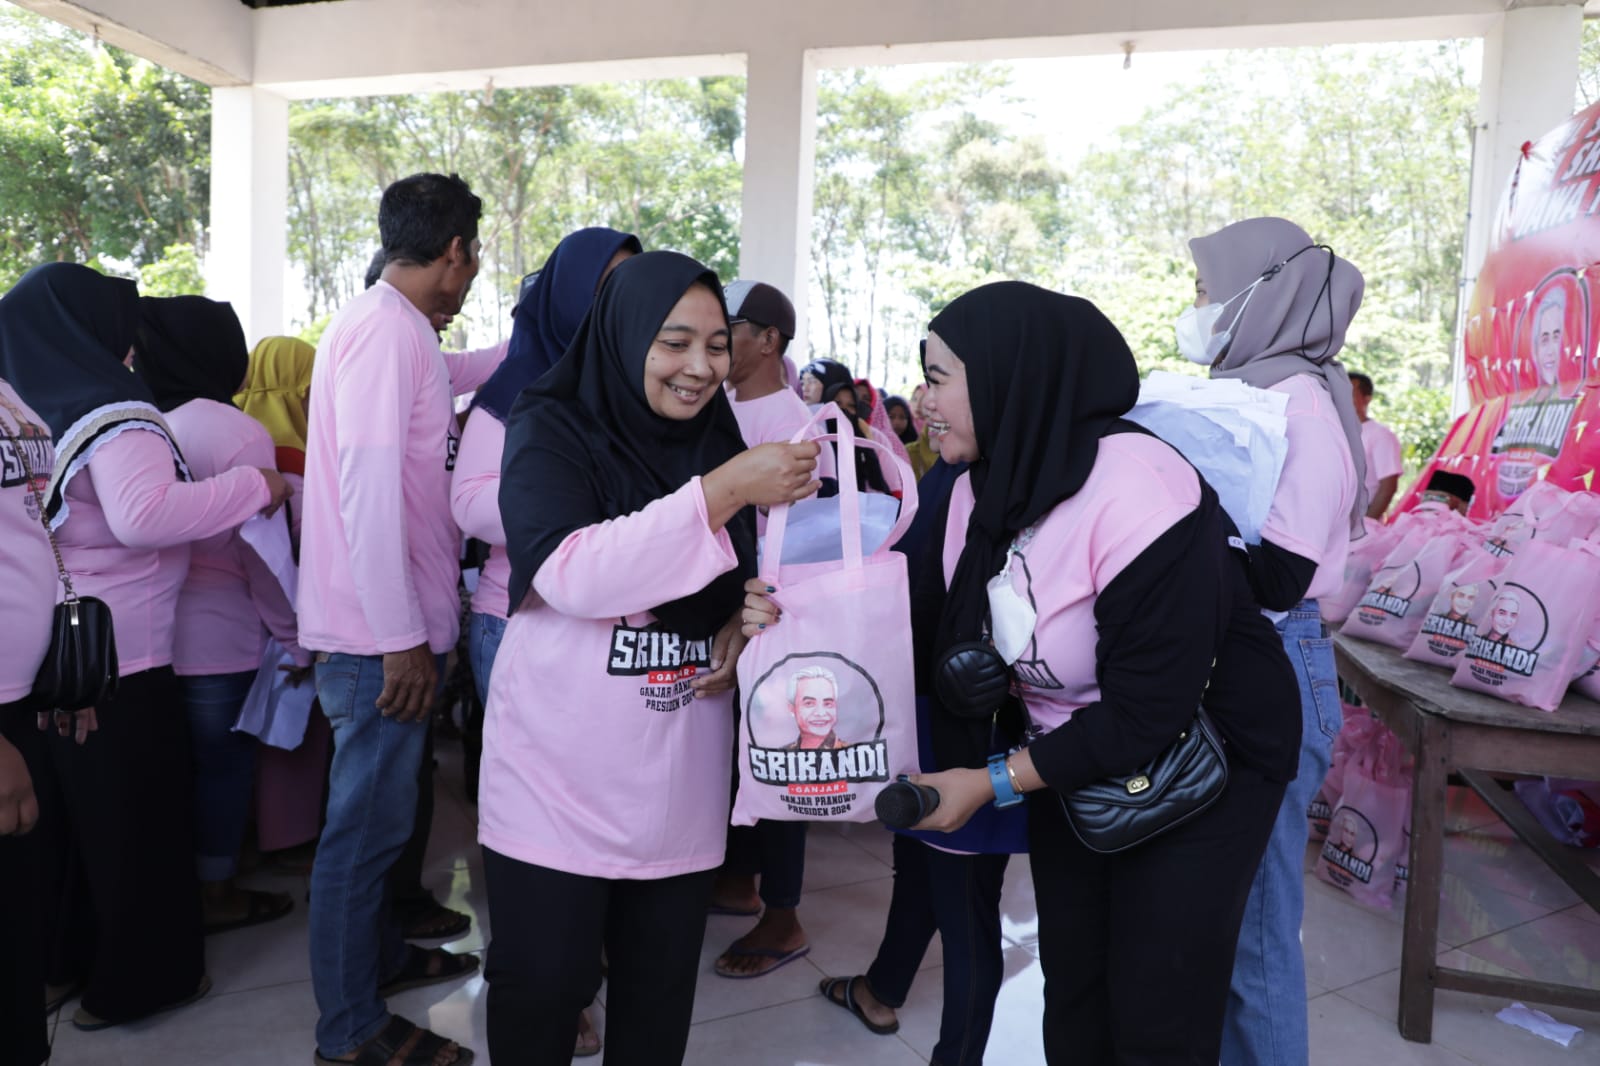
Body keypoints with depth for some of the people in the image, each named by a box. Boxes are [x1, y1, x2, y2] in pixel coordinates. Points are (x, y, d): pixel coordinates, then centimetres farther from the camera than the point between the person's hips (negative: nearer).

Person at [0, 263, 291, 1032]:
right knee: (135, 819, 7)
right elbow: (144, 514, -32)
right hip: (115, 659, -8)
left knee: (62, 816, 21)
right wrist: (254, 487, -23)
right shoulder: (113, 415, -17)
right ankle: (135, 981, 20)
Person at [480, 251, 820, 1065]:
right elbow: (571, 572, -24)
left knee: (661, 981, 13)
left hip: (681, 778, 4)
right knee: (542, 980, 6)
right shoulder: (551, 429, -7)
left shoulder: (716, 438, 7)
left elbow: (743, 579, 18)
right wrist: (722, 492, -27)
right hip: (561, 774, -4)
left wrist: (749, 618, -6)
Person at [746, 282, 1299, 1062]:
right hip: (1073, 764, 7)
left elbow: (1149, 712, -29)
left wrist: (994, 782, -25)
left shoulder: (1135, 494, -30)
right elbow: (944, 644, -2)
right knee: (1071, 996, 15)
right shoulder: (979, 494, -6)